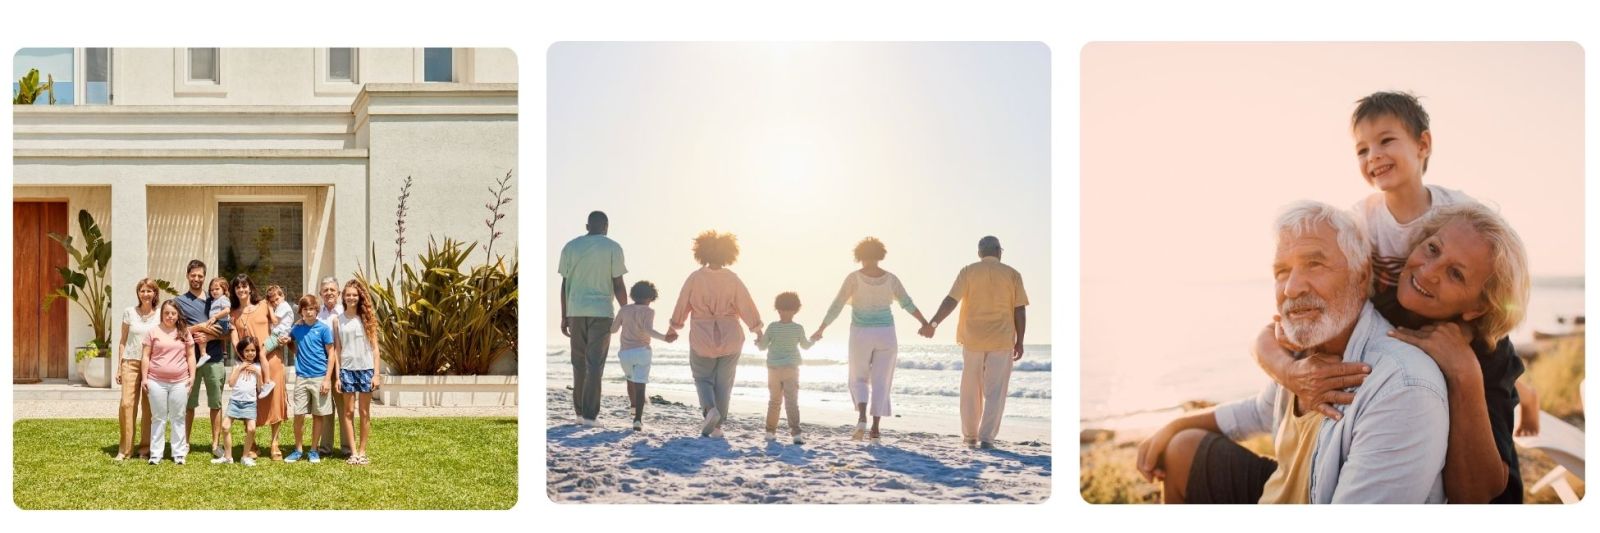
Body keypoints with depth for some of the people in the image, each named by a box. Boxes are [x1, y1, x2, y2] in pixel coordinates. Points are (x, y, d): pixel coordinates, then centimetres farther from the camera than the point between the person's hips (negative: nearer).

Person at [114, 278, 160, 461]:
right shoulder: (129, 312, 5)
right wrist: (119, 367, 5)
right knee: (126, 404, -8)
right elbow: (123, 341, 9)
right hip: (131, 362, 0)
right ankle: (124, 449, 0)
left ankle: (145, 449, 11)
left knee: (149, 407, 2)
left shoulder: (160, 315, 3)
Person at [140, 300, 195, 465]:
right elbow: (146, 356, 2)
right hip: (156, 381, -1)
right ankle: (156, 453, 9)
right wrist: (144, 377, -4)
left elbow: (190, 356, 9)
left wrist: (192, 376, 2)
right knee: (159, 417, 5)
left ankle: (179, 453, 10)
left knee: (178, 418, 6)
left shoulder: (184, 333, 7)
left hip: (179, 382, 1)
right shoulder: (154, 332, 2)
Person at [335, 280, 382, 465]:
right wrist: (337, 375, -1)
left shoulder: (367, 317, 1)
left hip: (366, 368, -1)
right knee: (348, 411, 2)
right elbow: (337, 349, 5)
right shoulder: (339, 319, 4)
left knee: (365, 412, 4)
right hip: (347, 369, 1)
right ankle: (353, 452, 6)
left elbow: (375, 347, 1)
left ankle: (362, 452, 10)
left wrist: (377, 373, -6)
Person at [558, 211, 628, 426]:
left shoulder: (570, 247, 7)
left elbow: (565, 284, 6)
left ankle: (580, 411, 17)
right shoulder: (612, 248, -1)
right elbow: (618, 285, -4)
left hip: (575, 311, 3)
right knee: (595, 364, -2)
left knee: (579, 363, 14)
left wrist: (564, 317, 11)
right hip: (601, 311, -3)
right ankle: (589, 414, -8)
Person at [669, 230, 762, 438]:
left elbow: (682, 305, 2)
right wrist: (757, 329, 9)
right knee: (723, 382, 11)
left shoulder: (695, 278, -7)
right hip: (730, 339, 1)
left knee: (703, 378, 13)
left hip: (702, 339, -1)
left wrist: (673, 326, 18)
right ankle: (717, 426, 8)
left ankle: (709, 408, -15)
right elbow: (747, 306, -2)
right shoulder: (732, 279, -5)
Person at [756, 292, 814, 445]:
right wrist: (814, 340, 30)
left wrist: (758, 340, 21)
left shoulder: (772, 327, -8)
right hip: (791, 369, -1)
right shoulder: (798, 328, -6)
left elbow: (762, 346, -1)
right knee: (792, 402, -2)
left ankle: (770, 432, 18)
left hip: (774, 369, 1)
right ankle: (795, 433, -12)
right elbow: (805, 345, 10)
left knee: (774, 401, 14)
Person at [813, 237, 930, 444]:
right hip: (885, 334, 2)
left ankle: (862, 417, -13)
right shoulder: (890, 278, -2)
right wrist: (926, 324, 16)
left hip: (861, 334, -2)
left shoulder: (854, 277, -9)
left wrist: (820, 330, 1)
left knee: (859, 379, 13)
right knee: (880, 382, 9)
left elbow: (836, 306, -8)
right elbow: (908, 304, 4)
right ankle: (875, 430, 2)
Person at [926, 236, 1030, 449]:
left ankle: (970, 436, 19)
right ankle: (986, 437, -7)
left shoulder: (968, 272, 1)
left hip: (973, 339, 1)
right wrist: (1019, 341, 4)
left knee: (971, 390, 13)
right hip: (1002, 341, -1)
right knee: (994, 392, 1)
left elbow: (950, 301, -10)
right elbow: (1020, 311, -1)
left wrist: (933, 324, -11)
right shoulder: (1012, 274, 2)